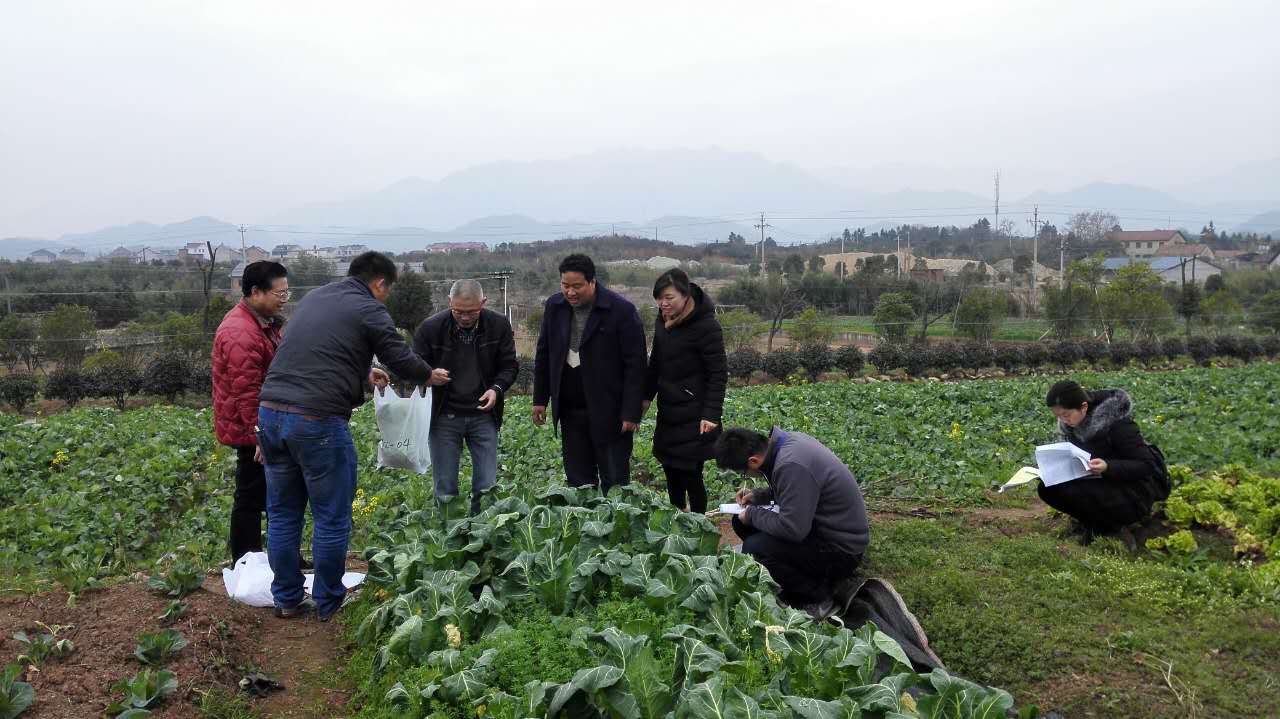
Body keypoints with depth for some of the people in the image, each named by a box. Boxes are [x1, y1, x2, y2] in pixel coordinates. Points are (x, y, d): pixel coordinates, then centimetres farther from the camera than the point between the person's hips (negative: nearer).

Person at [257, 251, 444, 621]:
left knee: (282, 515, 16)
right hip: (317, 421, -8)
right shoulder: (369, 310, -4)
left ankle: (287, 599, 26)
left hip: (270, 411, 8)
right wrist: (430, 375, 20)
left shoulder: (314, 297, 20)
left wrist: (364, 372, 41)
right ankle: (328, 604, 18)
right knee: (331, 518, 7)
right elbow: (402, 358, 0)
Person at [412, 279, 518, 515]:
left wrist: (497, 388, -14)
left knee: (487, 487, 2)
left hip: (483, 414, 1)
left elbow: (509, 365, 5)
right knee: (445, 489, 4)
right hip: (444, 416, -1)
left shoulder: (499, 325, -5)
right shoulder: (430, 328, -9)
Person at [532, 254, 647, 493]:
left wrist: (631, 412, -14)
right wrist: (540, 399, 12)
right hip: (570, 409, 5)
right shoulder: (554, 306, 5)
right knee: (578, 481, 9)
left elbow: (635, 365, -11)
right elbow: (543, 355, 14)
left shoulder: (622, 310, -12)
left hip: (609, 410, -5)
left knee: (615, 481, 0)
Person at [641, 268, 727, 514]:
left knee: (690, 475, -4)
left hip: (693, 418, -7)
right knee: (671, 473, 13)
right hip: (668, 414, 7)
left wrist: (711, 415, -20)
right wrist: (646, 396, 20)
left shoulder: (706, 325, -16)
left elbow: (719, 374, -15)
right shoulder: (664, 320, 8)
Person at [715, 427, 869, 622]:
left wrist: (752, 514, -12)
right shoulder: (789, 439, -1)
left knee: (754, 549, -24)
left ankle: (823, 596, -4)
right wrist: (759, 495, 8)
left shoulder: (791, 466, -30)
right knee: (741, 523, 9)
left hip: (842, 548, -10)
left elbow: (792, 529, -28)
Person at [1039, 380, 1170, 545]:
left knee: (1068, 492, -28)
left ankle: (1114, 526, -6)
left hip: (1135, 494, -7)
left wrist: (1108, 467, -36)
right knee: (1047, 489, -11)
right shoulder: (1072, 425, -2)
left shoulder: (1117, 423, -22)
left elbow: (1147, 465, -20)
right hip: (1104, 485, 7)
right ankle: (1094, 523, 1)